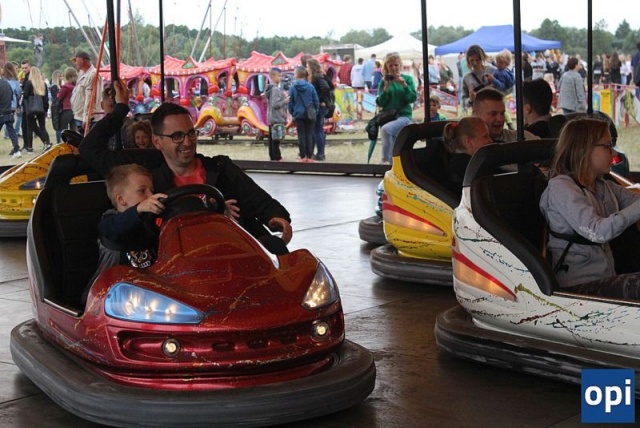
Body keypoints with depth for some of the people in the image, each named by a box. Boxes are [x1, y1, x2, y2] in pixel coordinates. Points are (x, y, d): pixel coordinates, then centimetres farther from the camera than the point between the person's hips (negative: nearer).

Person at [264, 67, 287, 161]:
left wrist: (283, 96, 14)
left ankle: (272, 156, 18)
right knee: (276, 139, -7)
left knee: (272, 138, 12)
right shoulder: (276, 89, -17)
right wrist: (285, 101, -15)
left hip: (271, 118, 10)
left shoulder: (270, 89, 13)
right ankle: (277, 157, -6)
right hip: (277, 118, -10)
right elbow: (275, 104, -22)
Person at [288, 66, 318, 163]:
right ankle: (309, 156, 7)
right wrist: (315, 112, 10)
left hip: (298, 115, -1)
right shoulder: (310, 87, -6)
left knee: (301, 135, 6)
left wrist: (292, 113, 11)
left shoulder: (292, 88, -8)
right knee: (309, 135, 6)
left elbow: (290, 103, -3)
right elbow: (316, 101, -3)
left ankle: (303, 157, 7)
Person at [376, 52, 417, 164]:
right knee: (393, 154, -5)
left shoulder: (407, 79, 4)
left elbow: (412, 99, -4)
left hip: (404, 116, -3)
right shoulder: (384, 81, 6)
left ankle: (385, 161, -28)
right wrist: (386, 87, -12)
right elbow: (380, 103, 1)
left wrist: (404, 85, -17)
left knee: (386, 129, -32)